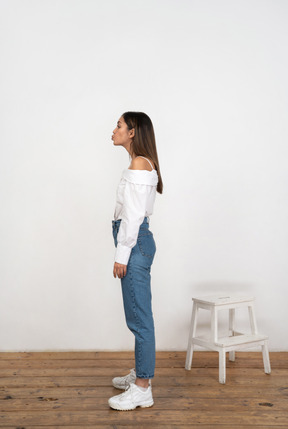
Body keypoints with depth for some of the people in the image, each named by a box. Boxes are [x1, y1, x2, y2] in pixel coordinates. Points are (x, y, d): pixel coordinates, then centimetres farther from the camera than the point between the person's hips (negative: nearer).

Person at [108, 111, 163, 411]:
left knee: (139, 318, -4)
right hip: (135, 240, 11)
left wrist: (122, 254, -18)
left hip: (135, 242, -11)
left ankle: (142, 390, 5)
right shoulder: (140, 164, 16)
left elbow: (134, 214, -20)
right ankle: (141, 372, 31)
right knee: (138, 315, 18)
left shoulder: (139, 164, -15)